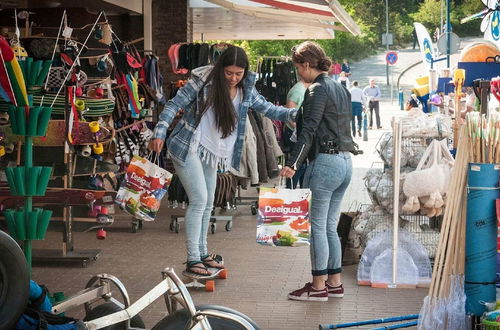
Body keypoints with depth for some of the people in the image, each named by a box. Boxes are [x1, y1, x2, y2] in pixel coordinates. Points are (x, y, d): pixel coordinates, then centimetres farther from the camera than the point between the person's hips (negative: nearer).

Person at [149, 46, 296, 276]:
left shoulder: (246, 91, 1)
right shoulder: (203, 81, -15)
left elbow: (268, 109, 6)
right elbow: (174, 105, -13)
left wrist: (294, 114, -11)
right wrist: (159, 134, -21)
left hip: (211, 153, 7)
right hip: (187, 148, -7)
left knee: (207, 205, 15)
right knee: (199, 201, -13)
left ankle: (202, 253, 30)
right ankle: (193, 260, -7)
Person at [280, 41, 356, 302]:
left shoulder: (318, 90, -10)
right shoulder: (340, 89, 17)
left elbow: (309, 130, -19)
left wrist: (292, 163, -25)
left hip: (325, 162, -9)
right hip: (345, 162, 9)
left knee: (317, 226, -2)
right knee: (330, 226, 14)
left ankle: (318, 286, 2)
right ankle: (335, 283, 17)